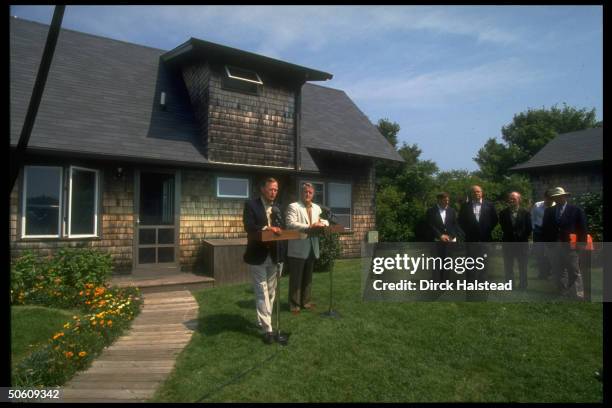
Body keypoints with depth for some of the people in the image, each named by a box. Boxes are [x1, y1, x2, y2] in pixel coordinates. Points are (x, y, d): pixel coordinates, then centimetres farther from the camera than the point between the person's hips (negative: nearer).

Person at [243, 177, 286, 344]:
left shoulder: (277, 208, 12)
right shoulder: (251, 205, -5)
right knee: (262, 292, -3)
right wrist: (266, 228, -31)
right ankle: (267, 329, 0)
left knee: (271, 292, 14)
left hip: (274, 255, 6)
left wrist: (277, 230, -8)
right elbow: (249, 227, -19)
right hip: (258, 255, -6)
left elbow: (280, 229, 12)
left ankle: (262, 321, 31)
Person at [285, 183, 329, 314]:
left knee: (308, 277, 16)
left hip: (312, 248, 6)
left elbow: (325, 221, 16)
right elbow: (290, 224, -19)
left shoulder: (317, 208, 14)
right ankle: (294, 304, 13)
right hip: (298, 249, -6)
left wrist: (322, 223, -9)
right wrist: (309, 227, -26)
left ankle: (305, 301, 29)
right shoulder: (293, 206, -7)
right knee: (296, 278, 2)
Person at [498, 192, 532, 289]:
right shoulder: (503, 213, 0)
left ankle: (523, 288, 18)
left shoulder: (526, 213, -1)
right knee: (508, 269, 7)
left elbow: (528, 229, 1)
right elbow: (503, 228, 2)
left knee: (523, 269, 8)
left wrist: (523, 239, -4)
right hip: (508, 244, 1)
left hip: (522, 245, -1)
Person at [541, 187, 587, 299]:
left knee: (574, 273, 4)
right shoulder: (549, 211, 9)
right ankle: (563, 294, 22)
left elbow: (582, 228, -3)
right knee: (558, 273, 11)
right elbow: (545, 228, 11)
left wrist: (581, 244, -10)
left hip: (570, 247, -4)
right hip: (554, 247, 4)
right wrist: (547, 242, 1)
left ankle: (578, 296, 12)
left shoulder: (576, 210, -1)